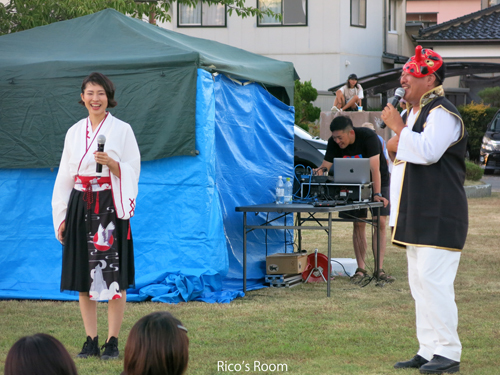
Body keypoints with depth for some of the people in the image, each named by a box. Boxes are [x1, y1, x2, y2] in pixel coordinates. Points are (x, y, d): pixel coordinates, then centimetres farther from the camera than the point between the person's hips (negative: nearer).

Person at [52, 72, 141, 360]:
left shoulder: (122, 129, 1)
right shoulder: (75, 132, 12)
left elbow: (132, 171, -2)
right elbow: (65, 175, 14)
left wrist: (111, 163, -21)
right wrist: (62, 216, 9)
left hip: (110, 206, -4)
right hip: (80, 206, 4)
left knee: (113, 275, -6)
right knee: (83, 274, 3)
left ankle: (113, 342, -1)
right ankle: (91, 341, 10)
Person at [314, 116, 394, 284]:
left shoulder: (368, 137, -29)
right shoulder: (334, 143, -15)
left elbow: (374, 168, -33)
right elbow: (326, 164, -13)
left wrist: (377, 194, -38)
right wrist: (320, 171, -38)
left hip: (378, 181, -3)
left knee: (380, 223, -11)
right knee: (358, 224, -2)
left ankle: (379, 269, -10)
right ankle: (361, 269, 2)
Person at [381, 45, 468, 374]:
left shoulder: (443, 114, -12)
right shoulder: (415, 112, 19)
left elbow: (427, 151, -27)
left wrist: (398, 127, -17)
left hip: (440, 216, -10)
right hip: (419, 213, 10)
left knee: (434, 280, -13)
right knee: (420, 282, 10)